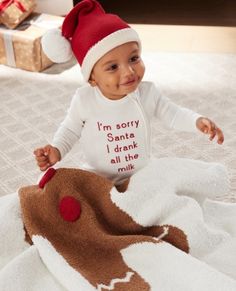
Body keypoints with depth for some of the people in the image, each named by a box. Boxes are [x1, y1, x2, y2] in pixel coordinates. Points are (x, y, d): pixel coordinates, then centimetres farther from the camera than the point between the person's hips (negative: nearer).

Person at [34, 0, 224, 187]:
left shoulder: (148, 93, -14)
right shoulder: (84, 99, -18)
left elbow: (172, 115, 1)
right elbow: (71, 129, 0)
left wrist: (198, 121, -16)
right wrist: (57, 150, -16)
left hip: (141, 176, 1)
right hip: (95, 177, -1)